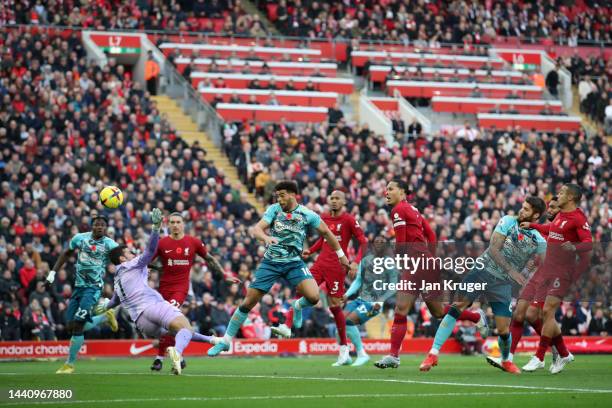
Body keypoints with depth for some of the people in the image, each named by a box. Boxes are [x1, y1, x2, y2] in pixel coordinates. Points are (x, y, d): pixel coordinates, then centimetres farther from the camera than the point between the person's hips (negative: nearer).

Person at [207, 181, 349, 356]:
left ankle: (297, 306, 14)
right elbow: (256, 229, -13)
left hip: (294, 263, 0)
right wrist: (265, 237, -35)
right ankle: (225, 341, 11)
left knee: (313, 297, -24)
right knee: (248, 302, -3)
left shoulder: (307, 214, -4)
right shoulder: (274, 209, -3)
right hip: (271, 262, 1)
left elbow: (326, 232, 10)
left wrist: (341, 254, 15)